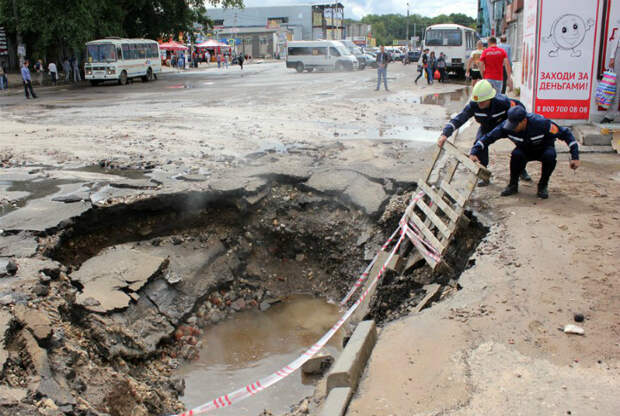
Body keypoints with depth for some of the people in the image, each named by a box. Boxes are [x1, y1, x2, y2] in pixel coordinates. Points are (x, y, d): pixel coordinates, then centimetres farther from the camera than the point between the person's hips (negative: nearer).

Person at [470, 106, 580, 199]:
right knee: (516, 154, -33)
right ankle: (513, 185, -9)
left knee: (550, 155, -36)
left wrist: (575, 157, -28)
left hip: (543, 149, -2)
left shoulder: (541, 123, -33)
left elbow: (565, 133, -25)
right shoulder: (507, 125, -25)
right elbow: (488, 137, -20)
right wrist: (474, 152, -34)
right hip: (525, 150, 2)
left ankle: (543, 186, -10)